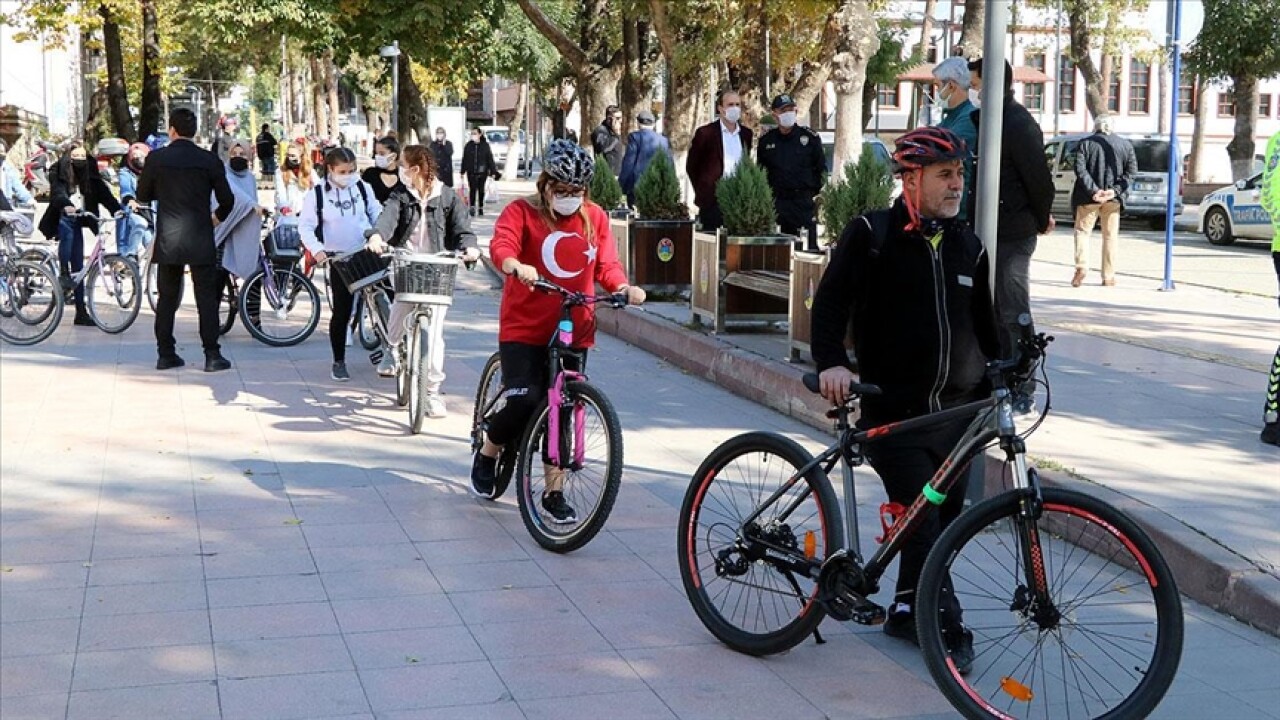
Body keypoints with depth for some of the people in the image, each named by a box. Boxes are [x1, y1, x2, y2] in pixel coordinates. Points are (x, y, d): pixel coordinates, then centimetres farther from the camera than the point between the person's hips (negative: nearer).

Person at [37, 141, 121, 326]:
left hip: (78, 221, 4)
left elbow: (103, 192, -7)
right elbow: (57, 191, -23)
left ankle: (81, 312, 2)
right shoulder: (58, 172, -6)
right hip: (62, 218, -4)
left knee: (78, 267, 2)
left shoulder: (89, 173, 4)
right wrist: (66, 205, -44)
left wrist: (116, 209, -24)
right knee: (67, 232, -40)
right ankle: (63, 274, -26)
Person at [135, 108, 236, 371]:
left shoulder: (156, 158, -2)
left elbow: (142, 196, 7)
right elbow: (226, 199, 0)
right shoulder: (209, 160, -4)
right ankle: (212, 355, -1)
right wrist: (217, 217, 20)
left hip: (167, 240, 2)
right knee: (207, 297, 2)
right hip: (200, 240, -1)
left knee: (166, 298, 11)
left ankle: (166, 354, 12)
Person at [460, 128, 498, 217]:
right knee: (473, 189, -8)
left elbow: (490, 159, 1)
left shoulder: (485, 145, -1)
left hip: (482, 172, 0)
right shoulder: (468, 145, 3)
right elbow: (464, 159, 5)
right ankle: (472, 207, -9)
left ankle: (481, 208, 17)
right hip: (471, 172, 0)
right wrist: (463, 171, 3)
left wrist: (493, 172, -1)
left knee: (481, 190, 8)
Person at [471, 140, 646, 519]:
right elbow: (501, 245, -22)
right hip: (524, 327, -4)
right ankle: (487, 453, 14)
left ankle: (554, 492, 21)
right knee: (525, 401, -17)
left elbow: (606, 265, 5)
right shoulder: (522, 212, -5)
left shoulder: (595, 218, 7)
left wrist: (624, 287, -17)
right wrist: (517, 267, -45)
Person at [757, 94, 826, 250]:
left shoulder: (810, 138, 2)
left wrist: (815, 192, 1)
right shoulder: (766, 140, 8)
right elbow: (760, 171, 15)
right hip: (778, 201, 2)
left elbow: (822, 169, 7)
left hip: (805, 202, -2)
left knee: (810, 244, -5)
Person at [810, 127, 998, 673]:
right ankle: (949, 629, -1)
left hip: (959, 410, 6)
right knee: (922, 522, -11)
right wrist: (830, 362, -23)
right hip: (895, 411, -5)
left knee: (946, 516, 10)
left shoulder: (967, 245, 13)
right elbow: (831, 299, -9)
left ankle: (909, 609, 27)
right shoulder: (870, 234, -4)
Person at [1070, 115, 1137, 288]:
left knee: (1083, 231, 9)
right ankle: (1108, 276, 9)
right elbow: (1131, 171, -2)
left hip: (1089, 197, -2)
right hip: (1113, 199, 2)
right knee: (1110, 236, 10)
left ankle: (1082, 266, -12)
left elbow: (1080, 169, -11)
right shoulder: (1125, 145, 5)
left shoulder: (1085, 143, -1)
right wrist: (1115, 191, -10)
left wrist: (1094, 190, -16)